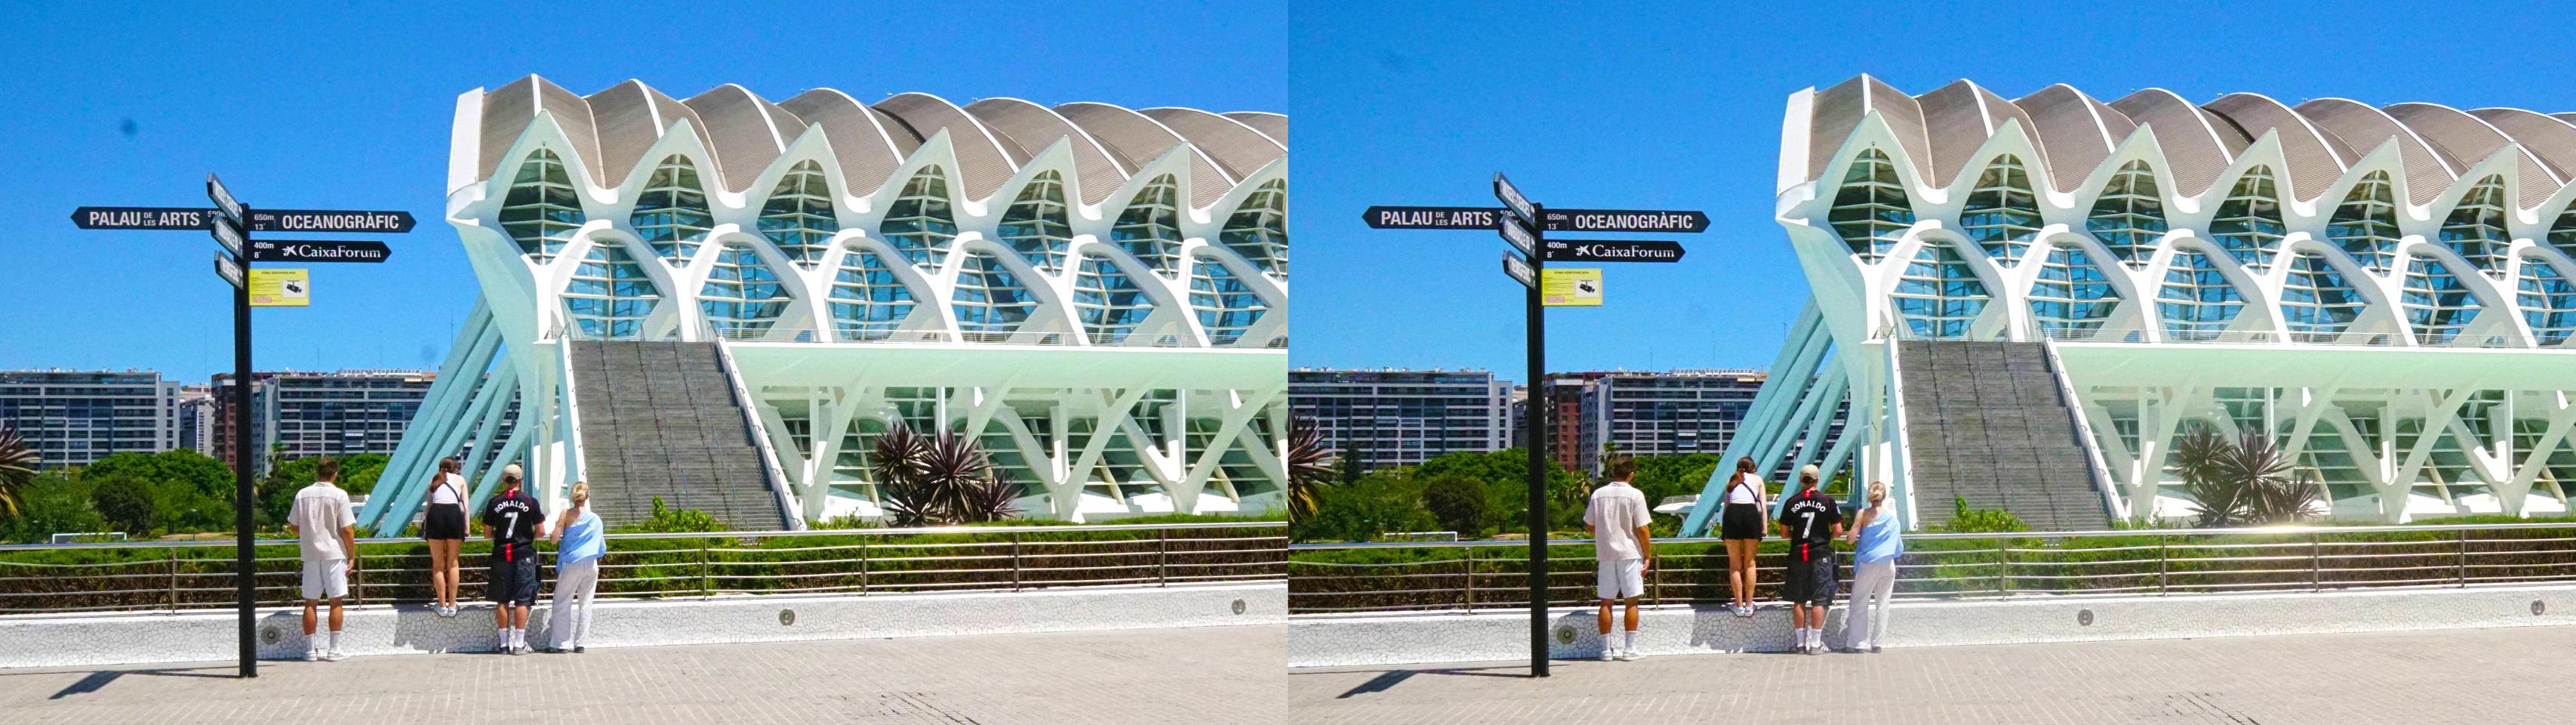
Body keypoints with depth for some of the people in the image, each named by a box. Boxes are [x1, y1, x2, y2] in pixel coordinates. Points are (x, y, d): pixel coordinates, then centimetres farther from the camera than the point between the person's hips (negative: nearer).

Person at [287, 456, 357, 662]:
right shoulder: (339, 495, -8)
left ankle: (311, 649, 11)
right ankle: (334, 650, 2)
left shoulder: (302, 494, 3)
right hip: (334, 553, -3)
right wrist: (352, 557, -2)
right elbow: (347, 530, -10)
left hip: (310, 554, 3)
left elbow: (293, 526, 8)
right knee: (335, 601, 3)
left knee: (310, 602, 9)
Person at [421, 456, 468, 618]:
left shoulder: (434, 480, 26)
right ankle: (452, 606, 10)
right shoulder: (460, 479, 22)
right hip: (455, 514, -1)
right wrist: (467, 528, 12)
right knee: (453, 563, 10)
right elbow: (465, 504, 13)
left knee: (438, 564, 8)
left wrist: (425, 519, 27)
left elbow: (429, 504, 23)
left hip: (436, 513, 1)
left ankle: (442, 606, 9)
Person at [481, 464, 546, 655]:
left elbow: (487, 532, 5)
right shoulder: (530, 502, -5)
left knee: (502, 601, 8)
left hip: (501, 555, 2)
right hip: (524, 555, -2)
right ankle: (519, 644, 1)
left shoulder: (494, 503, 0)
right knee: (522, 601, 2)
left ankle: (504, 643, 10)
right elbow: (540, 531, -3)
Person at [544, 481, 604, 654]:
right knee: (585, 605, 8)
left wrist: (556, 526, 11)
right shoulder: (596, 519, 6)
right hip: (591, 564, 3)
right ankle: (581, 643, 8)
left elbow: (554, 539, -9)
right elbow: (602, 548, 11)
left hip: (571, 564, -3)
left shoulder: (567, 514, -4)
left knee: (562, 604, 5)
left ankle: (562, 644, 2)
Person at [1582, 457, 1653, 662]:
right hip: (1630, 553, -3)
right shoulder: (1635, 495, -8)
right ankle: (1629, 649, 3)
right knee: (1631, 601, 4)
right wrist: (1648, 556, -1)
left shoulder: (1598, 494, 3)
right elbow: (1643, 530, -10)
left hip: (1605, 554, 3)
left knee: (1606, 601, 8)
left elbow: (1589, 527, 9)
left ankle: (1606, 649, 9)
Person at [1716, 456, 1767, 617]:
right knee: (1750, 563, 10)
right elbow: (1763, 506, 14)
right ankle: (1749, 605, 12)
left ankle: (1739, 606, 10)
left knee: (1735, 564, 8)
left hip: (1732, 514, 1)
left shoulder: (1731, 480, 28)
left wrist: (1723, 527, 27)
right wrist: (1764, 529, 11)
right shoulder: (1757, 480, 23)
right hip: (1751, 514, -1)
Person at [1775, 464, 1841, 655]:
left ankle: (1801, 642, 12)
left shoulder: (1791, 503, 0)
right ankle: (1815, 643, 2)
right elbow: (1838, 531, -5)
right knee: (1818, 601, 2)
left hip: (1798, 556, 2)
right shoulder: (1827, 501, -5)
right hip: (1820, 555, -2)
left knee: (1799, 601, 9)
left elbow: (1784, 534, 3)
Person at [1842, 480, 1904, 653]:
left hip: (1868, 565, -3)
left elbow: (1850, 539, -11)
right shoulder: (1892, 516, 4)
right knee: (1882, 605, 8)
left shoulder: (1864, 514, -6)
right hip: (1888, 564, 3)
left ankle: (1857, 641, 3)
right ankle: (1877, 642, 9)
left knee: (1859, 603, 5)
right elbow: (1899, 547, 8)